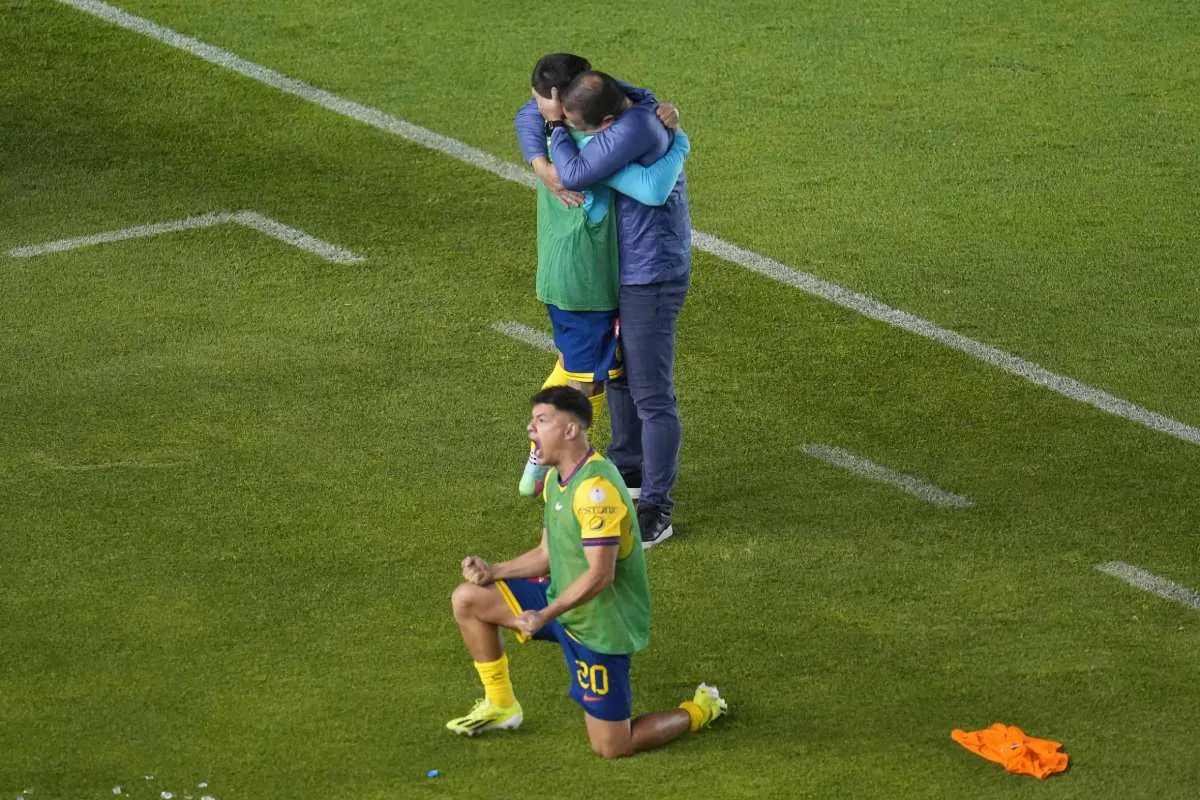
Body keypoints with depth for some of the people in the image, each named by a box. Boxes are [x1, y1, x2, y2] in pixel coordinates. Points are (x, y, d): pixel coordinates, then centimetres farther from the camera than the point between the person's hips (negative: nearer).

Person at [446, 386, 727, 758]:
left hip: (600, 625, -9)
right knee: (467, 598, 6)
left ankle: (701, 710, 19)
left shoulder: (596, 487, -27)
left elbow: (599, 575, -29)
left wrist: (544, 616, -28)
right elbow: (547, 554, 12)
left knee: (611, 748, -3)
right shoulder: (556, 478, 5)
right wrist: (493, 572, -2)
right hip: (563, 601, 9)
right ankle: (501, 706, 20)